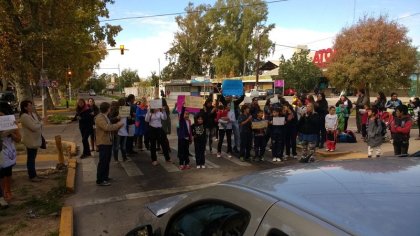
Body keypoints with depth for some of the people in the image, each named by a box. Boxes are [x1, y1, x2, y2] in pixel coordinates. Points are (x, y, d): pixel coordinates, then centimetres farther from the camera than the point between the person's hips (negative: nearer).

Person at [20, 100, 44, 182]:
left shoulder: (33, 114, 9)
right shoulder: (24, 116, -20)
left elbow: (39, 124, 14)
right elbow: (34, 127, -25)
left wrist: (38, 124, -6)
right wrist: (40, 124, -8)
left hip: (35, 140, 9)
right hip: (30, 141, -9)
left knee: (33, 158, 17)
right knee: (31, 158, 2)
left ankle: (34, 174, 28)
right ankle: (32, 176, 11)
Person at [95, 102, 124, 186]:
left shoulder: (105, 117, 16)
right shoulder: (99, 118, -17)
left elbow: (110, 128, 17)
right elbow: (107, 127, -29)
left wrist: (118, 127, 4)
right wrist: (117, 124, -19)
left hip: (108, 142, 10)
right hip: (103, 143, -10)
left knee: (107, 161, 18)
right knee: (102, 162, -5)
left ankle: (105, 177, 29)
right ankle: (100, 181, 1)